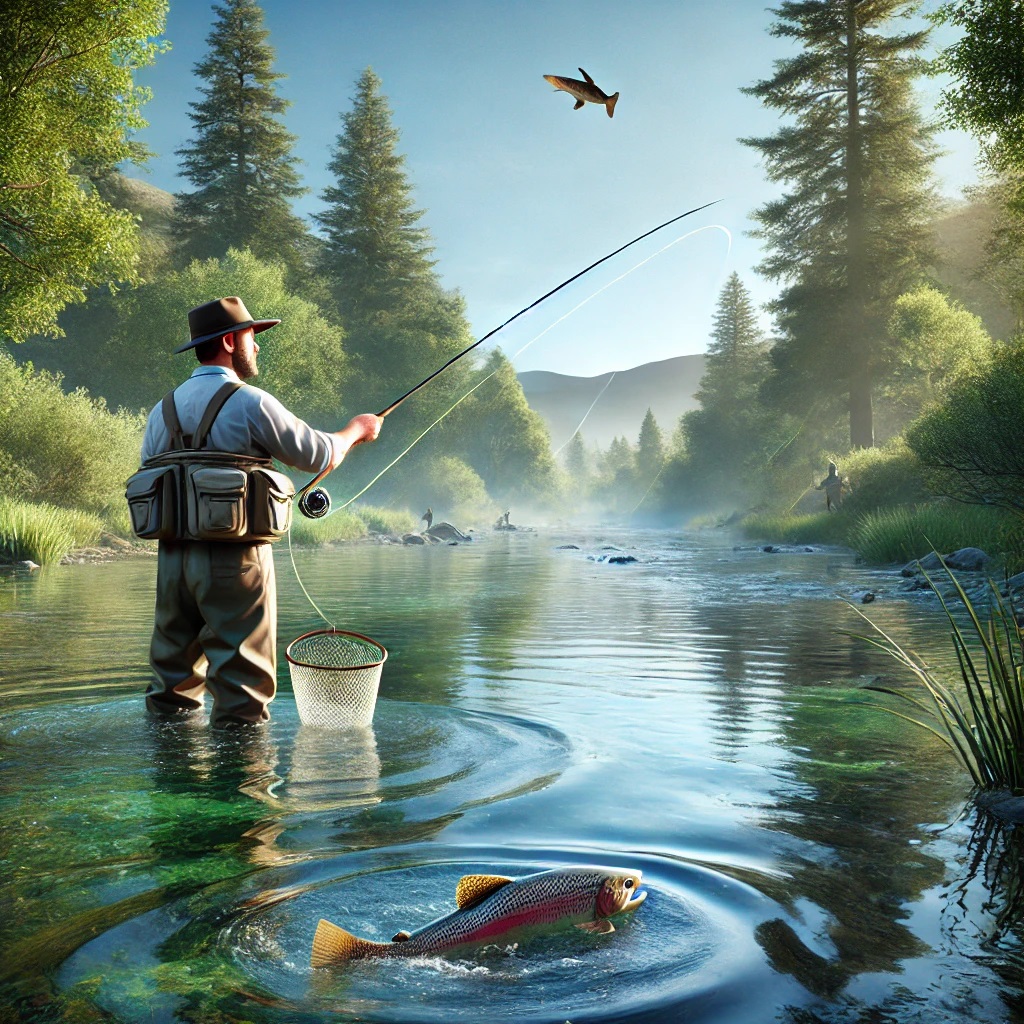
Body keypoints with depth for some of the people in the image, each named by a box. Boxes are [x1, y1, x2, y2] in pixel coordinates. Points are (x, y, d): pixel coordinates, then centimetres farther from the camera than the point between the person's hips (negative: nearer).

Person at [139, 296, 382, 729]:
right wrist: (356, 429, 17)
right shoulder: (250, 403, -9)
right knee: (242, 679, 0)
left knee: (174, 679, 15)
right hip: (234, 559, -6)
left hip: (173, 558, 7)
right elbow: (319, 456, -2)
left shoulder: (162, 410, 11)